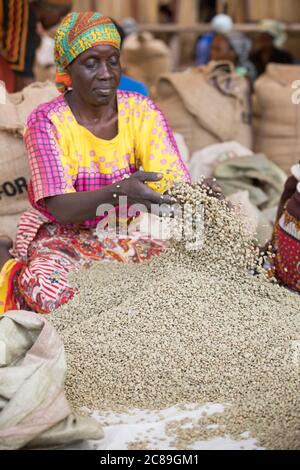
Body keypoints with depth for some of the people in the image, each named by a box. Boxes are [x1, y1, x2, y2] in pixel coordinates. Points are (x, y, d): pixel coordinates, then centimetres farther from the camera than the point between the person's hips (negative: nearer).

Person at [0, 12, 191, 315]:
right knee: (47, 288, -35)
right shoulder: (47, 122, -14)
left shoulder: (142, 113, -4)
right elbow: (62, 208, -25)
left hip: (128, 233, 4)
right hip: (63, 237, -4)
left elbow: (174, 184, -14)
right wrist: (119, 193, -44)